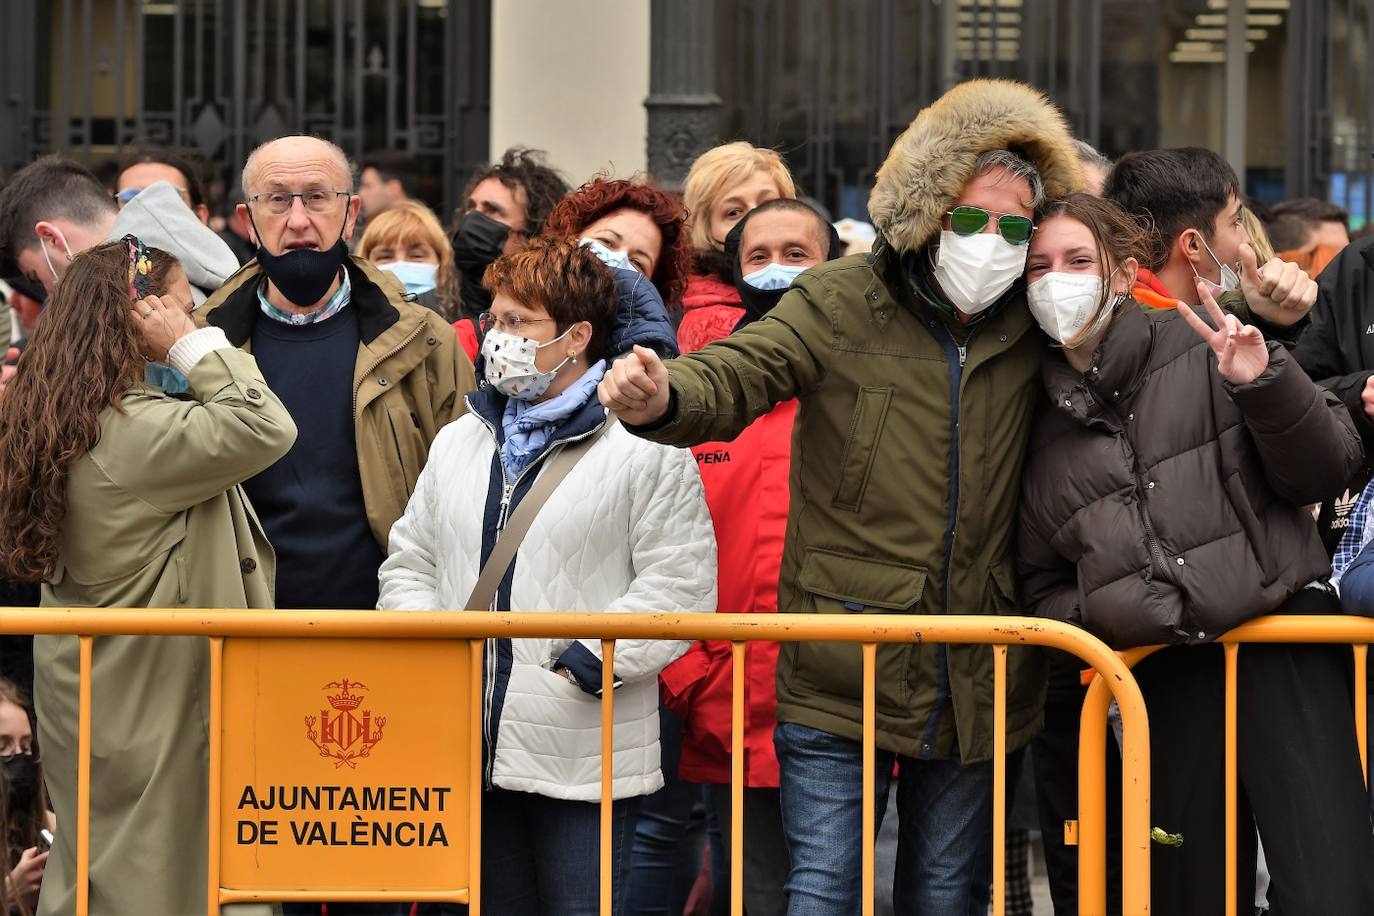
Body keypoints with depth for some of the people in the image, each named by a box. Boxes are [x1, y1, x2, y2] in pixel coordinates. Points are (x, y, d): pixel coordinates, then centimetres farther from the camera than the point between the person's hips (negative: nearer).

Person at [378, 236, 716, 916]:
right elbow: (409, 563, 19)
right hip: (469, 748, 6)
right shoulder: (458, 443, 16)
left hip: (583, 755, -6)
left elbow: (678, 586, -11)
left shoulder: (644, 447, -5)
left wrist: (581, 666, -16)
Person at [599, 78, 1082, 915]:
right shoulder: (840, 303, -5)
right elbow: (735, 376, -16)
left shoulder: (1032, 327, 5)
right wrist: (663, 398, -38)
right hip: (843, 676, -3)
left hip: (975, 684, 3)